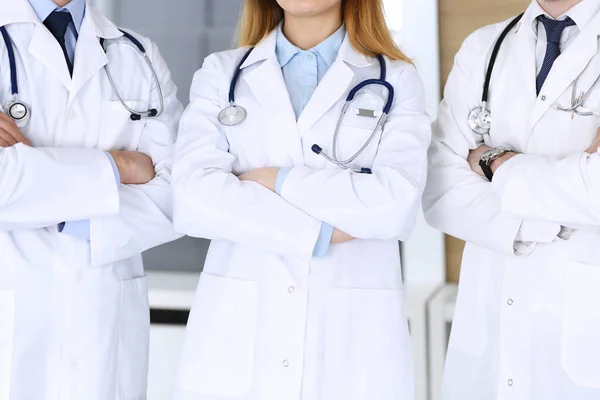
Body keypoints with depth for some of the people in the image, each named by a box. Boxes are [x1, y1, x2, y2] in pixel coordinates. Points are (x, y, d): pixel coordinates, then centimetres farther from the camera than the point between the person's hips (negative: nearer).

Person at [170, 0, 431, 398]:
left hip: (352, 337, -1)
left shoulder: (397, 80, 4)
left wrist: (276, 181, -9)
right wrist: (319, 234, -12)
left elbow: (398, 203, -11)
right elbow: (194, 198, -8)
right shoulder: (220, 73, 7)